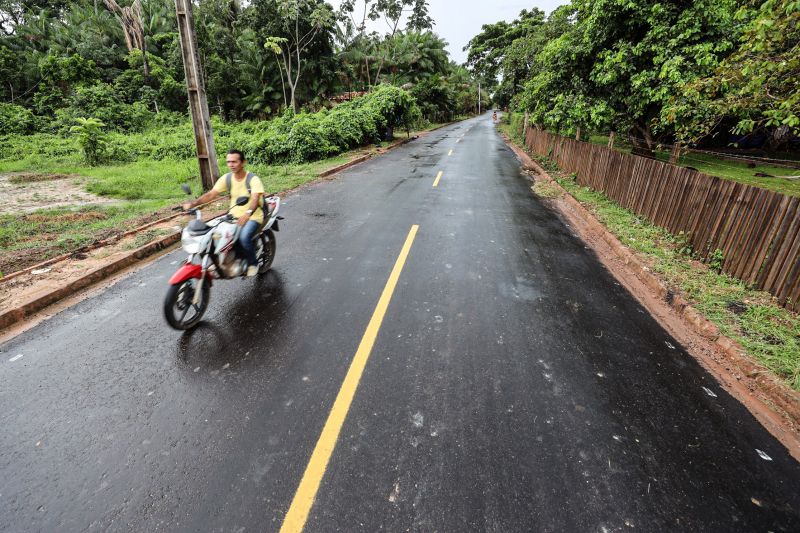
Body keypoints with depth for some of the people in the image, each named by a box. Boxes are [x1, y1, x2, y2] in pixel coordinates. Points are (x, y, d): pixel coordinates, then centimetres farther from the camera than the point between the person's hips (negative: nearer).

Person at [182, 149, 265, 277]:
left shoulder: (253, 179, -15)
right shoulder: (226, 178, 2)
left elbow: (255, 199, -32)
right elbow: (211, 194, -4)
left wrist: (247, 213, -52)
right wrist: (193, 203, -21)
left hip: (253, 216, -6)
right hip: (234, 215, 6)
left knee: (244, 237, -32)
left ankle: (253, 263, -6)